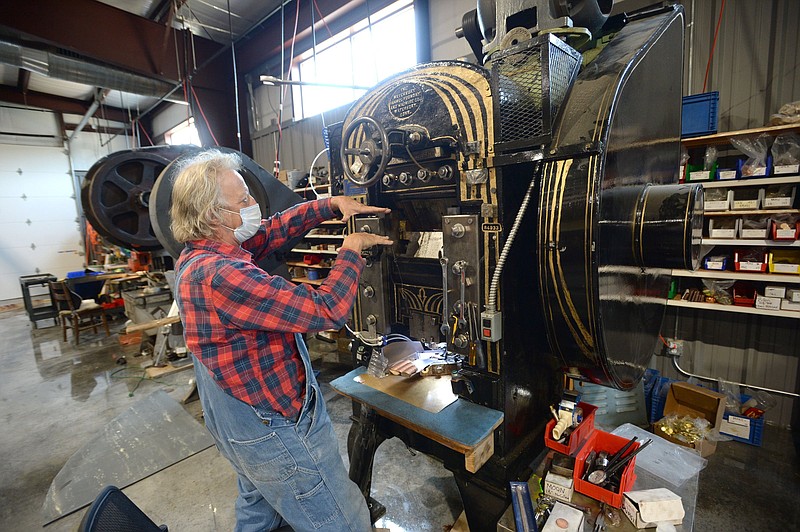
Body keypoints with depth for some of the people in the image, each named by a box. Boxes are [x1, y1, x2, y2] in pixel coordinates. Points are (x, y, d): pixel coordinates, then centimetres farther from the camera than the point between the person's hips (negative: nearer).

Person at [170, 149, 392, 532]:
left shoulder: (194, 257, 0)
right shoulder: (219, 275, -32)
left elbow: (274, 229, 7)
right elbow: (327, 310, -32)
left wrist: (333, 204, -1)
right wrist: (351, 251, -16)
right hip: (278, 433, -10)